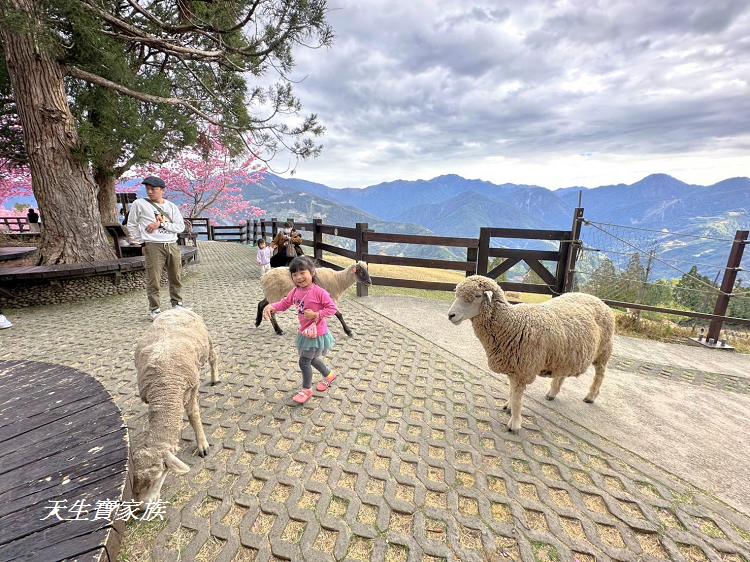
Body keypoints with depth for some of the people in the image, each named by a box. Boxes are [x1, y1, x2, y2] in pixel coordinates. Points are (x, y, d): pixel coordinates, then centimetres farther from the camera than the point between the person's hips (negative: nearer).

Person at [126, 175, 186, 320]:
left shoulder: (171, 206, 11)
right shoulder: (139, 204, 5)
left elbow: (181, 226, 1)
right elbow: (131, 225, 13)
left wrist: (161, 223, -9)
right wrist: (139, 241, 9)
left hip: (172, 245, 3)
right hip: (153, 247, -3)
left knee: (176, 277, 11)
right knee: (153, 280, -4)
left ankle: (177, 304, 26)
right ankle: (154, 309, 7)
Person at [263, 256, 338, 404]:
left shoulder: (319, 292, -23)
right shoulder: (295, 292, -3)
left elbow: (332, 308, -19)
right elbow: (284, 303, 3)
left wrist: (316, 314, -27)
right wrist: (271, 306, -15)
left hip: (316, 333, -8)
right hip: (304, 332, 8)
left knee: (304, 361, 0)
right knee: (311, 358, 23)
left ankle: (306, 390, 23)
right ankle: (328, 375, 47)